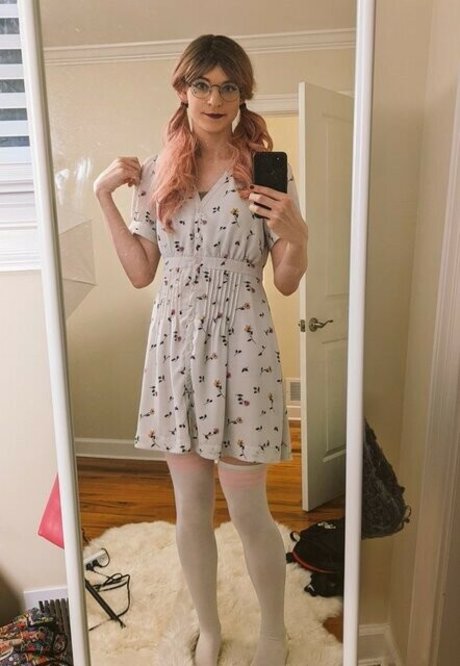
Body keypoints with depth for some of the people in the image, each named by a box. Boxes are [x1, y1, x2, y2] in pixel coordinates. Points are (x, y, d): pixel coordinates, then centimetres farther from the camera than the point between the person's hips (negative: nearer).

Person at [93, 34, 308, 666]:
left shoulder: (266, 171, -1)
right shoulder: (155, 174, 8)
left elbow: (287, 282, -1)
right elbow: (141, 272, 7)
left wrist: (294, 233, -20)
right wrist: (104, 197, 3)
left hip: (241, 347, -3)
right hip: (175, 346, 3)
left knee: (248, 511, 5)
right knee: (190, 507, 14)